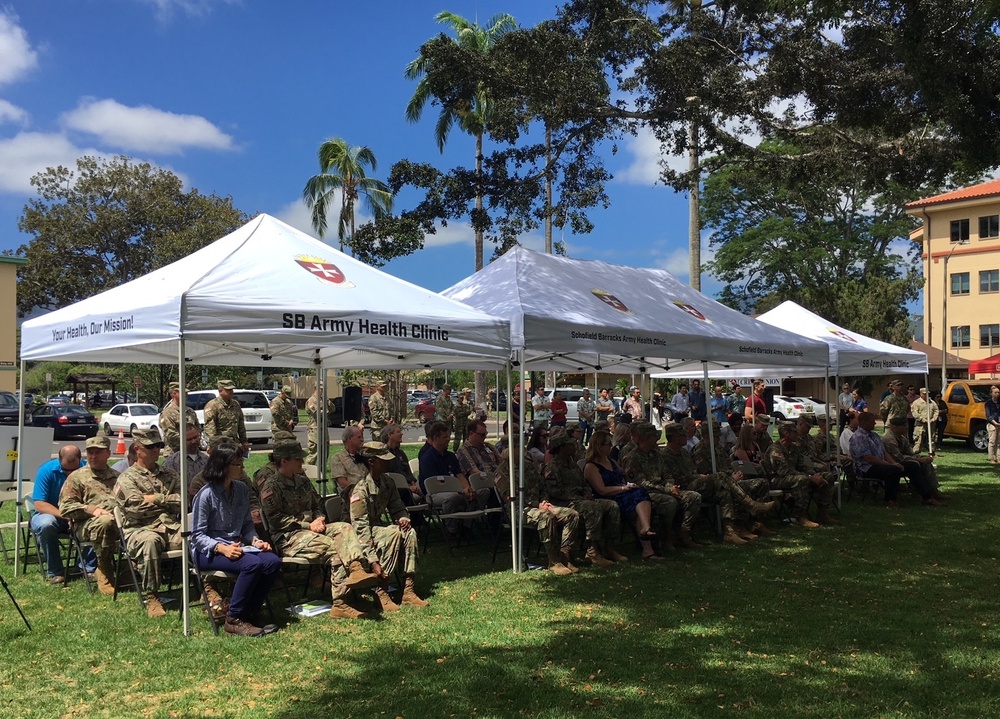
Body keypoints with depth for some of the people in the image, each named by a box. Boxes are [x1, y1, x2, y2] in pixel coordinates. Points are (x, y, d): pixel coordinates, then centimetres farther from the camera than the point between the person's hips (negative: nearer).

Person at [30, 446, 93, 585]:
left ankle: (88, 568, -12)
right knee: (46, 524, -36)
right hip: (50, 514, -2)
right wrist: (65, 515, -33)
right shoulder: (47, 470, -15)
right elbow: (39, 504, -20)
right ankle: (55, 572, -22)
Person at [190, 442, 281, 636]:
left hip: (236, 546, 6)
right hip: (208, 551, -6)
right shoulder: (206, 494, -13)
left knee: (273, 562, -20)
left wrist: (255, 540, -6)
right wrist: (221, 548, -27)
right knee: (253, 564, -32)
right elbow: (197, 535, -12)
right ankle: (234, 619, -17)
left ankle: (250, 613, -4)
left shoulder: (242, 489, 6)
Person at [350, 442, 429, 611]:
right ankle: (381, 592, -26)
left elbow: (398, 508, 14)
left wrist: (403, 518, -12)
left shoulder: (387, 483, 1)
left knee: (410, 533, -19)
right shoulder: (361, 489, -23)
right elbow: (360, 527, -27)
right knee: (394, 533, -31)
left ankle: (408, 591, -19)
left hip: (378, 525, 7)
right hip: (363, 533, -7)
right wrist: (372, 559, -34)